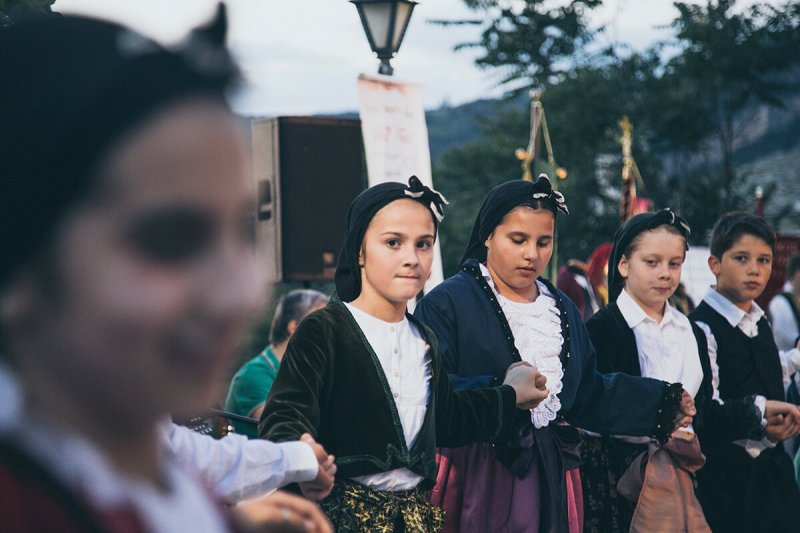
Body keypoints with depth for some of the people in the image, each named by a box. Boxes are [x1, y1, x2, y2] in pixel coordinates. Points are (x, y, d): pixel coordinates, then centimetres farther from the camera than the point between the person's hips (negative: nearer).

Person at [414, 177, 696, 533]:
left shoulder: (563, 310, 17)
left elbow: (587, 393, 17)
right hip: (475, 479, -6)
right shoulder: (447, 303, -7)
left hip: (551, 480, 6)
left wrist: (659, 403, 7)